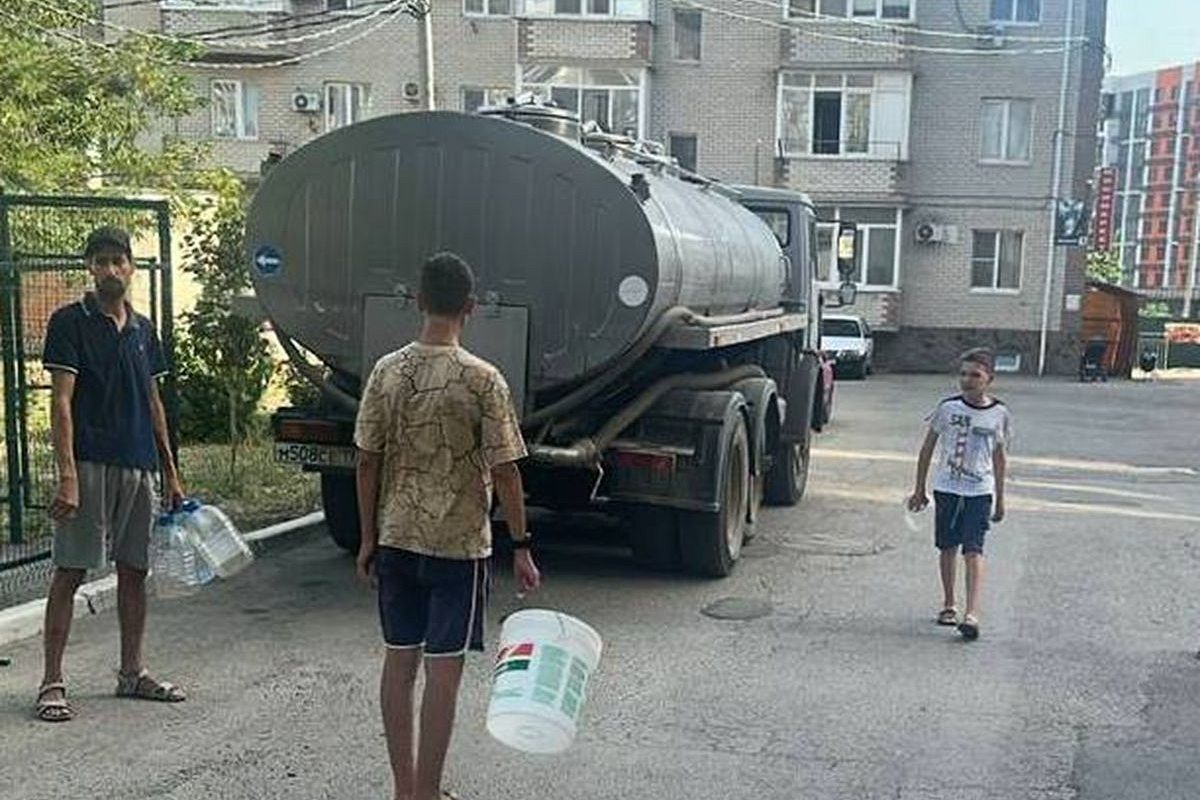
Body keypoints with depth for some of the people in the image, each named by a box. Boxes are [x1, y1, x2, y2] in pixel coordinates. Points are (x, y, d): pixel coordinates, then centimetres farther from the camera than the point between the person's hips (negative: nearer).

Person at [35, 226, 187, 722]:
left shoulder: (143, 330, 14)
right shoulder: (70, 322, -3)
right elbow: (61, 402, -10)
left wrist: (170, 472, 16)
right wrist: (67, 475, -18)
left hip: (140, 466, 6)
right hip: (90, 463, -6)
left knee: (134, 569, 10)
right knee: (70, 571, -2)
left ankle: (132, 673, 21)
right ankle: (52, 682, 5)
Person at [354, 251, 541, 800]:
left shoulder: (387, 371, -1)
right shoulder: (482, 380, -13)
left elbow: (367, 461, 3)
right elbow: (504, 471, -12)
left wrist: (368, 539, 12)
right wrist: (521, 547, -3)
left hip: (397, 540, 4)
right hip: (459, 544, -4)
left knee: (400, 661, 14)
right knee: (443, 669, 4)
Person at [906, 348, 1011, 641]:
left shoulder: (1000, 414, -2)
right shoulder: (948, 408, -4)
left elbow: (999, 457, 10)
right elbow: (928, 448, 5)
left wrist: (1000, 498, 13)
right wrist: (919, 489, 6)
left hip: (980, 491, -1)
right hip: (946, 488, 1)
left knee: (973, 551, -10)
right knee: (948, 548, 11)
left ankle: (972, 614, -14)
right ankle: (948, 605, 26)